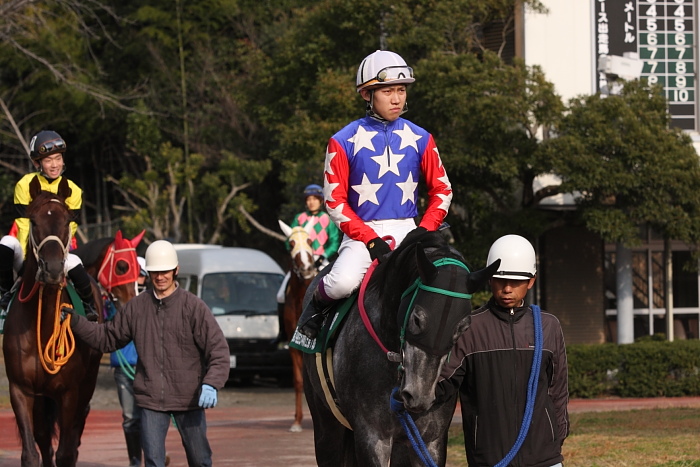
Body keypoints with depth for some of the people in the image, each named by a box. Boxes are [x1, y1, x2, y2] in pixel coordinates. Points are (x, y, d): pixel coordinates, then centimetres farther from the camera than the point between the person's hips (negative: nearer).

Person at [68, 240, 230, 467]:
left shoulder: (193, 306, -7)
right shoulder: (136, 307, 3)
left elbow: (218, 348, -11)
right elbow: (107, 337, 13)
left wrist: (212, 384, -25)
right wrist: (75, 322, 3)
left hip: (189, 397, -2)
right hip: (151, 399, 2)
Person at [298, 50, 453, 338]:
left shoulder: (419, 139, 8)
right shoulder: (344, 142, -1)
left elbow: (442, 190, 13)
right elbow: (335, 201, -3)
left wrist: (425, 229, -5)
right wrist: (370, 240, -14)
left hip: (407, 232, 3)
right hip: (362, 232, -3)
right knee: (344, 282, -31)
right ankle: (317, 304, 5)